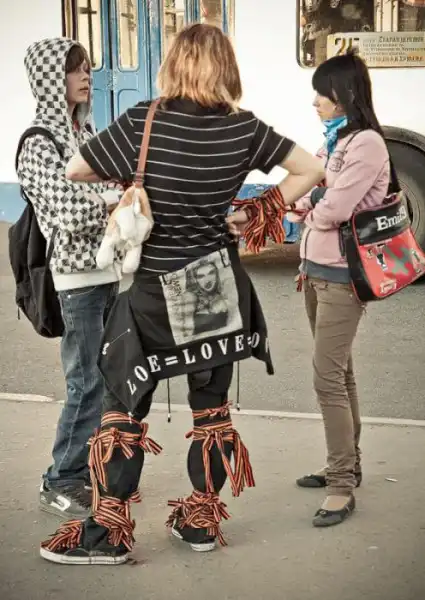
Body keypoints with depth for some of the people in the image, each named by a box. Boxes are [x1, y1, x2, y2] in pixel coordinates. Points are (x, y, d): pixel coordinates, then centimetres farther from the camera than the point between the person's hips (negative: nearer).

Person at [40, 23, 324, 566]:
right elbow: (312, 170, -1)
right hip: (219, 286, 3)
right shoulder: (243, 128, -6)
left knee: (123, 408, 6)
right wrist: (258, 210, 3)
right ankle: (201, 520, 24)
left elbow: (75, 171, -6)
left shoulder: (143, 121, -13)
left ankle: (107, 533, 9)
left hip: (156, 289, -3)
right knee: (212, 408, 14)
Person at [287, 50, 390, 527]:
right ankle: (345, 466, 27)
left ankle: (342, 486, -3)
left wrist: (306, 210, -1)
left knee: (328, 378, -10)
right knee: (337, 372, 16)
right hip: (318, 271, 9)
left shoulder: (366, 144, -16)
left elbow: (333, 210, -23)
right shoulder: (335, 141, 14)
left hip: (341, 276, -9)